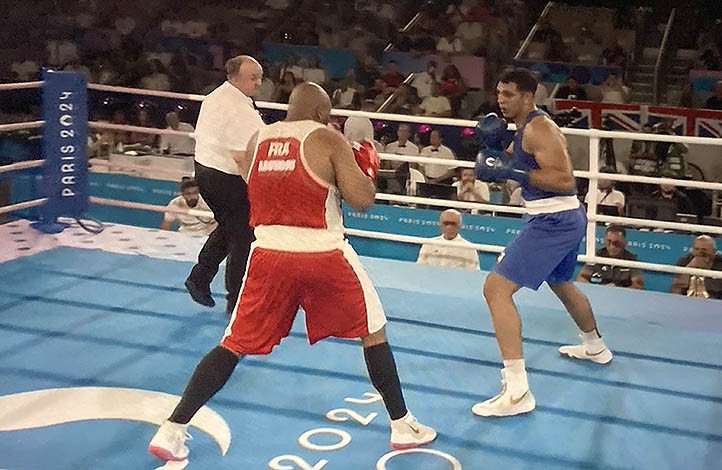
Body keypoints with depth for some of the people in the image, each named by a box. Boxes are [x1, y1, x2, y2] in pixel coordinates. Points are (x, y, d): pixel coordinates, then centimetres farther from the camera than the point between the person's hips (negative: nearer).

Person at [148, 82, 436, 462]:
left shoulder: (257, 140, 11)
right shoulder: (328, 139, -3)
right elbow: (362, 200, -8)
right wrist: (367, 166, 12)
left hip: (268, 254, 4)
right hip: (323, 257, -3)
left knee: (233, 345, 13)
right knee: (373, 332, 17)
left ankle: (171, 431, 9)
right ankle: (403, 427, 23)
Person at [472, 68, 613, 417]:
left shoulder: (538, 128, -16)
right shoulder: (526, 127, 15)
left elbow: (564, 180, -25)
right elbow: (510, 165, 19)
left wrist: (513, 171, -26)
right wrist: (492, 147, 1)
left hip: (553, 222, -11)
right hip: (566, 219, 11)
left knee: (496, 288, -17)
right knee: (561, 284, 34)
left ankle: (517, 392, -21)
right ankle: (595, 347, 59)